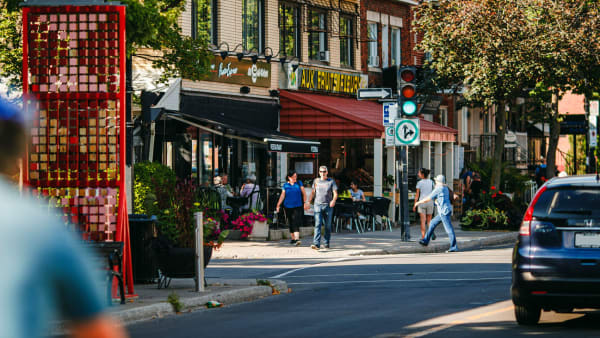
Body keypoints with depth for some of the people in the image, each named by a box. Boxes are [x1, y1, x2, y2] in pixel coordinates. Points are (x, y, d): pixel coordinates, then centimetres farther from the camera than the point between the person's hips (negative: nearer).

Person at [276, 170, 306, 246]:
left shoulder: (299, 183, 5)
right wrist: (278, 205, -1)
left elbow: (304, 194, 8)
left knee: (296, 223, -16)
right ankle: (293, 238, 24)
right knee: (291, 224, 10)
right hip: (288, 206, 2)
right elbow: (282, 196, 5)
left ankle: (297, 239, -26)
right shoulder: (285, 185, 5)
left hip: (297, 206, -2)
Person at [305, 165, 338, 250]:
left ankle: (326, 243, 21)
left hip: (328, 206, 0)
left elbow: (335, 193, -2)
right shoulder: (316, 181, 11)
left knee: (328, 226, 6)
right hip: (318, 205, 0)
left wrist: (333, 200, -21)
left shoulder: (331, 182, 4)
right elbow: (313, 192, 19)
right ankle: (316, 244, -22)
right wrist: (308, 202, 9)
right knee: (317, 224, -13)